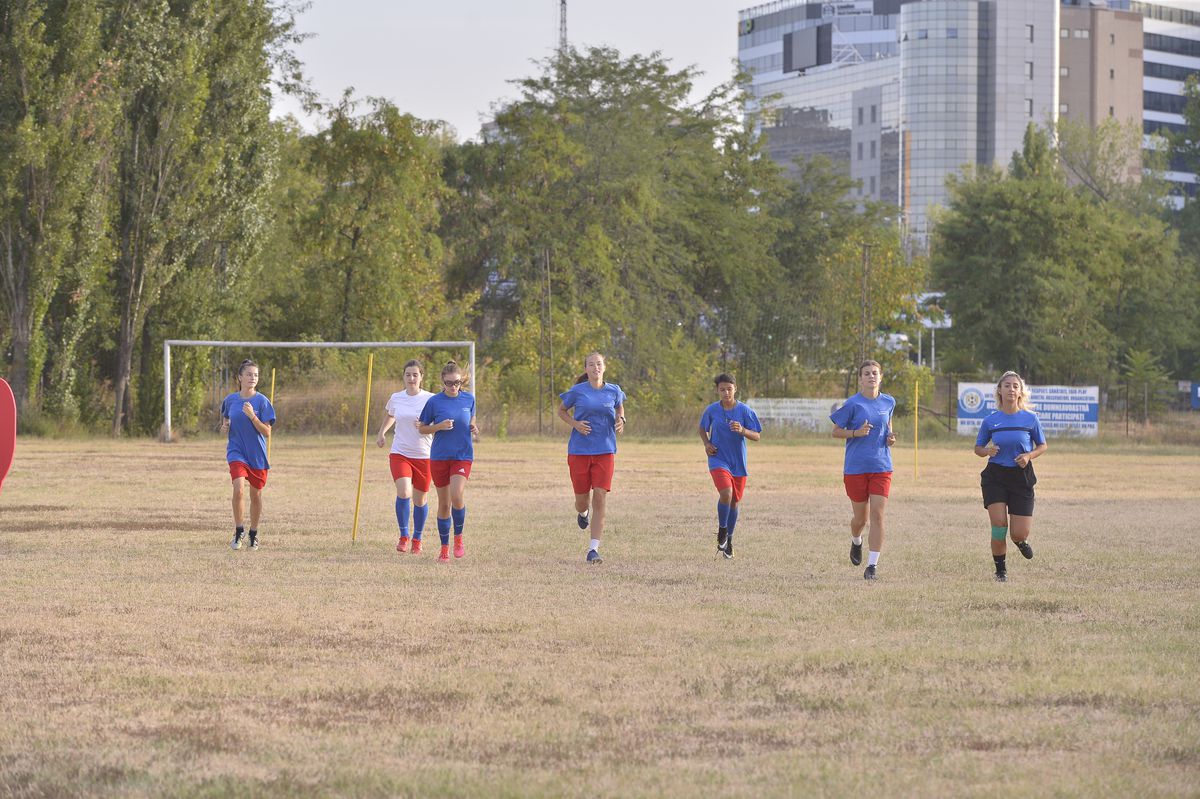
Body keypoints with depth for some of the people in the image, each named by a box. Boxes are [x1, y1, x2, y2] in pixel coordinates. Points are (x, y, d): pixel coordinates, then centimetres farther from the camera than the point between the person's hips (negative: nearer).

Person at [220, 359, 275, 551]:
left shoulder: (262, 401, -6)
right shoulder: (230, 400, 2)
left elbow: (267, 432, -9)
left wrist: (252, 416, -23)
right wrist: (225, 427, -4)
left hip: (257, 454, 0)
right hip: (236, 451, 0)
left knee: (256, 494, 9)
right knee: (239, 489, -20)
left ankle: (253, 533, 28)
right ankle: (239, 531, -5)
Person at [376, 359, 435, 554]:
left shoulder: (430, 399, -5)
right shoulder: (396, 398, 5)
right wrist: (381, 433, 13)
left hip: (423, 455, -1)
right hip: (399, 453, 1)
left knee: (420, 500, 7)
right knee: (403, 492, -20)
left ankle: (417, 539, 27)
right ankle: (403, 536, -3)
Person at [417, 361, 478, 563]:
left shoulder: (469, 399, 3)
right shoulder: (434, 401, -4)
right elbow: (422, 428, 3)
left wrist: (473, 429, -3)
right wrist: (439, 426, -15)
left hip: (462, 455, 0)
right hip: (439, 457, 0)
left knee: (457, 496, -21)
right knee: (444, 503, 6)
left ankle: (458, 538, 1)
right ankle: (445, 548, 18)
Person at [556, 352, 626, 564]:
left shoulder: (613, 391, 5)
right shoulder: (577, 391, -1)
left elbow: (620, 407, 24)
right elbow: (562, 411, 12)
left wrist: (621, 419, 2)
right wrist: (575, 423, -7)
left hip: (605, 451, 1)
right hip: (579, 451, -1)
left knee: (600, 497, -11)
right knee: (582, 499, 5)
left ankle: (593, 550, -10)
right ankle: (582, 512, 47)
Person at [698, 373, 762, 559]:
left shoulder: (745, 411, -5)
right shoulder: (711, 410, -3)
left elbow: (757, 436, -4)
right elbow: (703, 429, 15)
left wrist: (742, 430, -23)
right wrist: (706, 443, -4)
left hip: (738, 463, 2)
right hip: (718, 459, -2)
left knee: (734, 502, 9)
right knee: (726, 493, -24)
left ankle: (729, 539, 28)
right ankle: (722, 530, -2)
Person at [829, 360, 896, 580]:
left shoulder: (888, 402, 5)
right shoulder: (853, 403, -6)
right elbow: (836, 432, -1)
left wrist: (890, 437, 3)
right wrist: (856, 432, -18)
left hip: (881, 467, 2)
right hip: (855, 468, -2)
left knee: (877, 514, -10)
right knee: (860, 517, 8)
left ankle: (872, 565, -7)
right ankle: (856, 542, 44)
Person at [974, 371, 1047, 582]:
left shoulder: (1030, 418, -2)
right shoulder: (990, 420, -1)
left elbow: (1042, 446, 9)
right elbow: (978, 448, 8)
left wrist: (1029, 456, -12)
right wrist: (987, 451, -15)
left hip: (1021, 477, 0)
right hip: (995, 476, 0)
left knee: (1020, 533, -4)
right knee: (999, 526, -11)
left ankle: (1020, 541, 36)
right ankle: (1000, 570, 9)